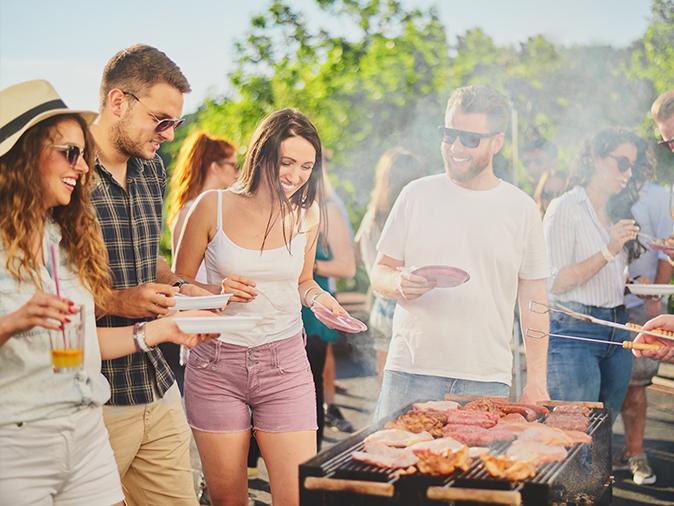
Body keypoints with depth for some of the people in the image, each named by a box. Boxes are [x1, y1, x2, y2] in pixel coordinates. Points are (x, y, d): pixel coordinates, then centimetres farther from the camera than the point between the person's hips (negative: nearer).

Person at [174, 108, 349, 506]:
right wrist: (217, 291, -16)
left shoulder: (307, 215, 4)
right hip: (217, 365, -1)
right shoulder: (214, 207, -3)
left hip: (285, 364, 1)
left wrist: (319, 297, -2)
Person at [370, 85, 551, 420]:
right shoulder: (416, 195, 6)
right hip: (411, 372, 0)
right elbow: (380, 273, 9)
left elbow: (533, 301, 8)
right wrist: (399, 285, -15)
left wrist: (537, 379, 2)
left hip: (487, 380, 0)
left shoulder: (522, 208, 5)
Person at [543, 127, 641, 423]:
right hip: (575, 331, -7)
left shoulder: (616, 213, 16)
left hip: (617, 329, 7)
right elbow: (556, 283, -14)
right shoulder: (565, 207, -7)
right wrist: (608, 252, -20)